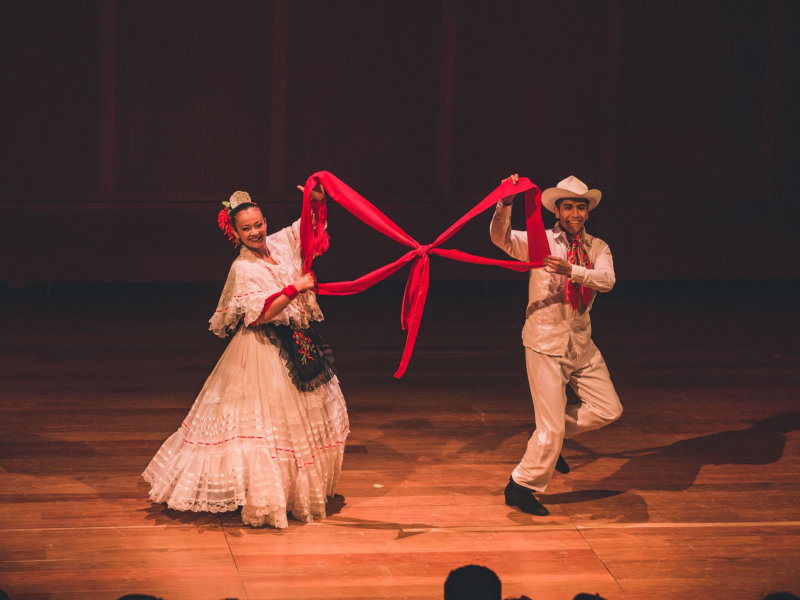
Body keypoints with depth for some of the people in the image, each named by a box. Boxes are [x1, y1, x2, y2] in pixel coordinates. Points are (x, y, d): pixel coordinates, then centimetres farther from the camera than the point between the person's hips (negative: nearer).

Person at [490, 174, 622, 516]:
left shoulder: (597, 248, 5)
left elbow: (607, 280, -15)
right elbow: (501, 238, -23)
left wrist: (570, 270, -32)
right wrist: (506, 204, -39)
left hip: (581, 343, 5)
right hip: (546, 343, -5)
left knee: (609, 409, 7)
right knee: (551, 428, -7)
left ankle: (554, 434, 28)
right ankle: (521, 487, 11)